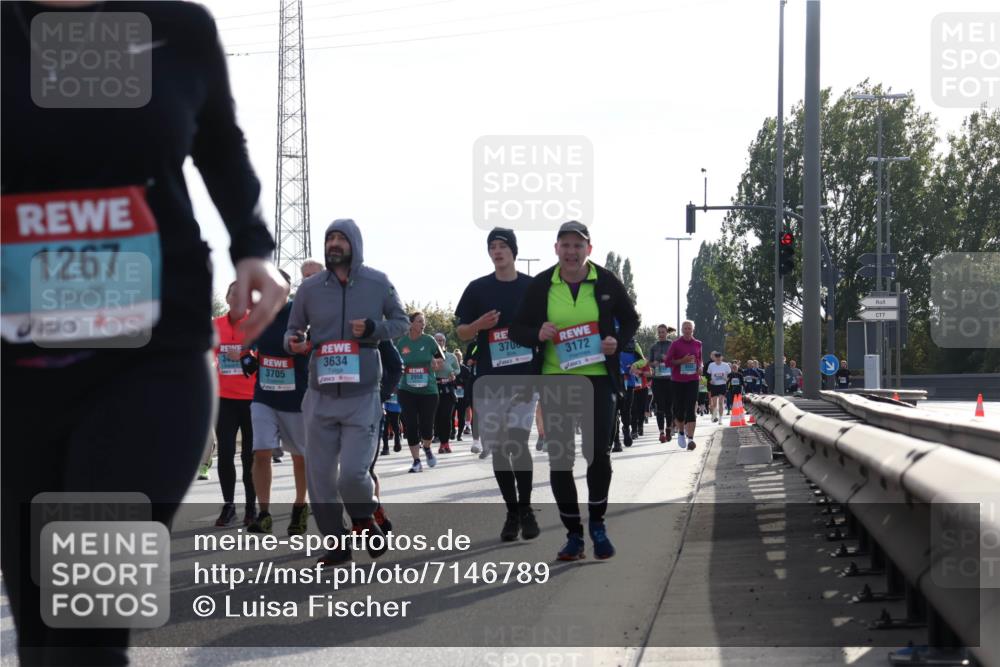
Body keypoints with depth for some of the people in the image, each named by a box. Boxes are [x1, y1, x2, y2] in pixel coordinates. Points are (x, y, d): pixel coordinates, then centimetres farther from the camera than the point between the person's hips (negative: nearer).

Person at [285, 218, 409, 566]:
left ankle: (364, 518, 19)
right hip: (320, 396, 2)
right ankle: (337, 544, 18)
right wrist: (293, 342, -11)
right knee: (320, 475, 3)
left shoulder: (378, 283, 1)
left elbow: (400, 321, 12)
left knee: (353, 472, -14)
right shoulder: (310, 287, 4)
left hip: (362, 397, -2)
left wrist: (373, 328, -9)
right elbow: (293, 329, 13)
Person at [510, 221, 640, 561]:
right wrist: (537, 334, -14)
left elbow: (630, 320, 13)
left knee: (598, 453, -6)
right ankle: (573, 534, 11)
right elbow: (517, 329, 8)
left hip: (598, 378, -1)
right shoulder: (540, 285, 1)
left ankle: (597, 525, 16)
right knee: (559, 458, 1)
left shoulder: (607, 282, 0)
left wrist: (617, 341, -7)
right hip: (555, 379, 1)